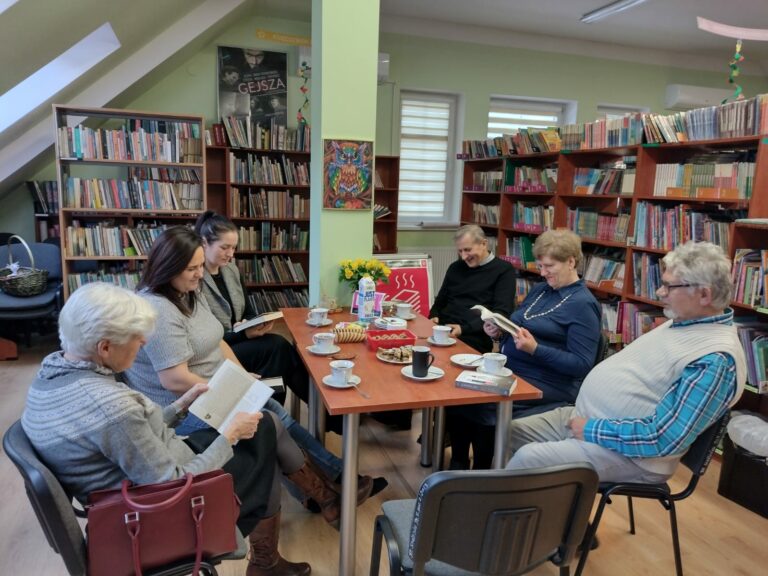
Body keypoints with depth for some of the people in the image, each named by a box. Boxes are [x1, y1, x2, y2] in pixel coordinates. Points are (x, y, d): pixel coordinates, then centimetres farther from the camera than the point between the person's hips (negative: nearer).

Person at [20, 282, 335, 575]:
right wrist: (230, 435, -16)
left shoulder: (49, 373, -4)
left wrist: (181, 405, 7)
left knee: (266, 426, 15)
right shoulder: (111, 405, -34)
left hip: (141, 474, 9)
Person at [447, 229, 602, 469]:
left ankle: (481, 474, -3)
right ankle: (458, 462, 2)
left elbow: (582, 365, -15)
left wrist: (535, 349, -25)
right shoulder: (539, 289, 15)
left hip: (546, 385, -8)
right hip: (509, 371, 8)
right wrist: (499, 333, -1)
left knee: (478, 403, -26)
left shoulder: (583, 304, -9)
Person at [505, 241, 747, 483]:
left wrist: (592, 430, -20)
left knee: (529, 458, -24)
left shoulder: (715, 361, -22)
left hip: (624, 450, -9)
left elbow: (664, 438, -27)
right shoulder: (682, 322, 8)